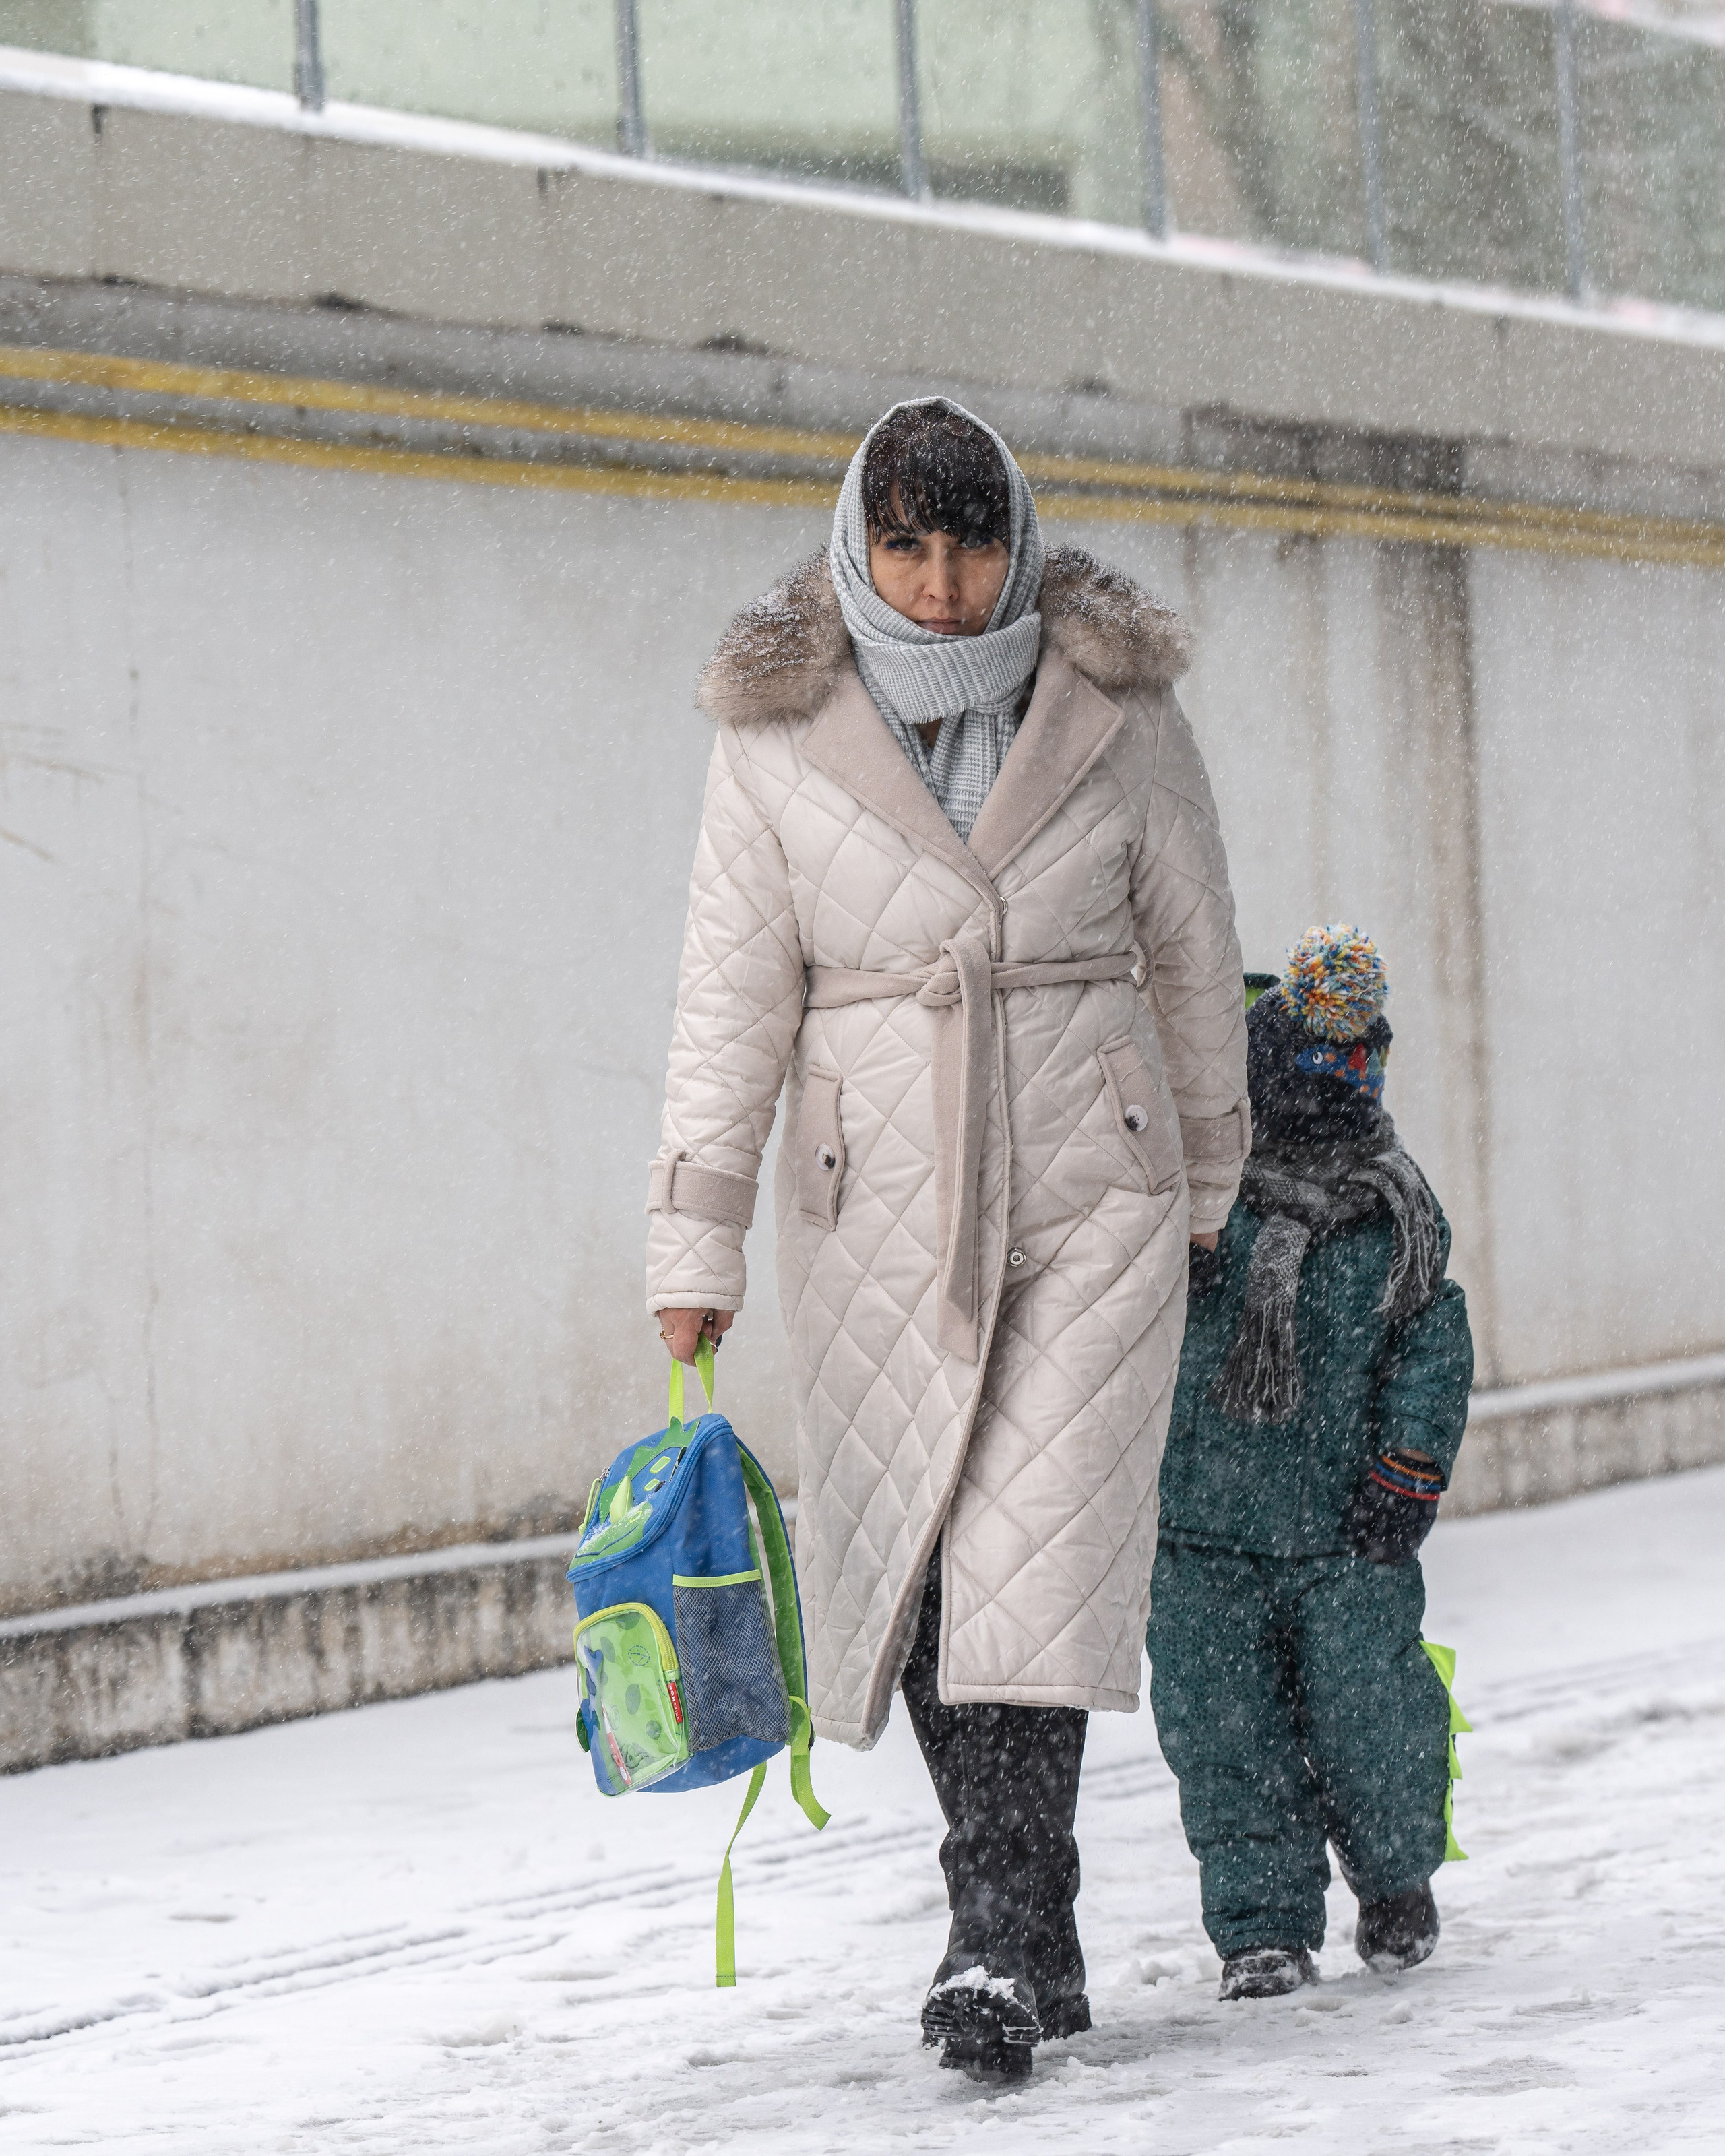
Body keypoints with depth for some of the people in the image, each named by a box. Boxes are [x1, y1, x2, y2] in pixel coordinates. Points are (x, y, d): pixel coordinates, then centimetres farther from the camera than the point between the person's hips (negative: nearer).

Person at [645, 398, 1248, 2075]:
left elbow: (1191, 949, 10)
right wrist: (694, 1244, -4)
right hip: (877, 1209, 1)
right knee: (910, 1576, 4)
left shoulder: (1116, 709, -2)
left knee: (1036, 1559, -12)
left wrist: (1206, 1171, 18)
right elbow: (734, 997, -2)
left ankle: (1001, 1952, -12)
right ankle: (1032, 1933, 19)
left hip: (1090, 1197, -1)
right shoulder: (781, 736, -4)